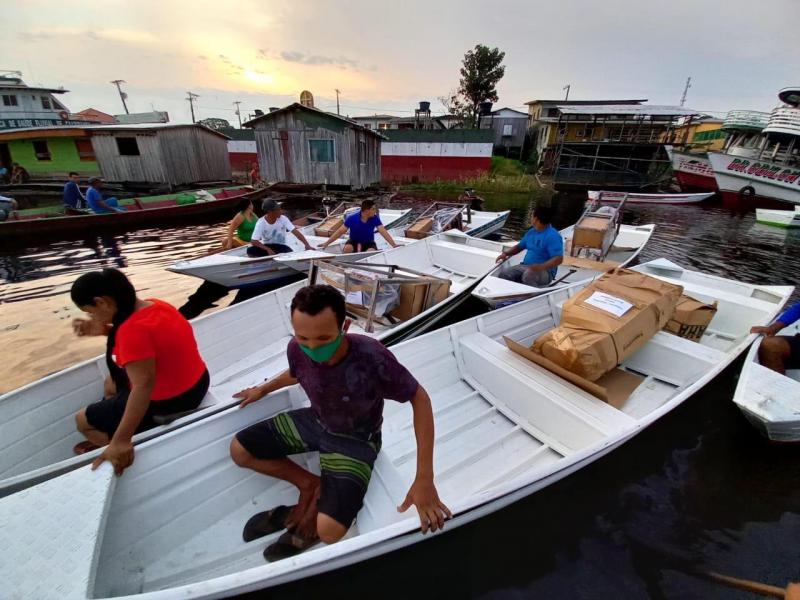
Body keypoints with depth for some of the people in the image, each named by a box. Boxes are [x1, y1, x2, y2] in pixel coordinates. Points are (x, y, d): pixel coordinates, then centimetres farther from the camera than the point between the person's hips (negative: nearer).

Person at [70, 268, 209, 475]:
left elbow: (144, 385, -36)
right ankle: (108, 438, 43)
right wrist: (103, 329, 8)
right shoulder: (151, 305, -4)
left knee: (83, 420, 12)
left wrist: (121, 441, -35)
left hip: (170, 402, -9)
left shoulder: (134, 329, -30)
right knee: (110, 384, 32)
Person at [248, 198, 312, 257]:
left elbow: (295, 231, -21)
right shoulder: (261, 223, -16)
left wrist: (307, 245, -34)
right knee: (250, 251, -28)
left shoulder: (283, 219, -14)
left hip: (280, 246, 0)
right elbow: (253, 241, -19)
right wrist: (268, 249, -33)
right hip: (267, 246, 0)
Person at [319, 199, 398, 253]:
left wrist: (394, 245, -29)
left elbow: (383, 232, -18)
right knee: (347, 248, -33)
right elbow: (340, 232, -14)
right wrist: (326, 243, -17)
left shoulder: (375, 218, -14)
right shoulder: (352, 218, -17)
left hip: (368, 243, 1)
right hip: (354, 241, 0)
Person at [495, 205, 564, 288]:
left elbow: (559, 259, -22)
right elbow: (520, 246, 22)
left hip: (545, 272, -7)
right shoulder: (531, 232, 11)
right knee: (504, 273, -18)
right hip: (525, 266, 7)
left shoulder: (553, 236, -15)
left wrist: (541, 267, -38)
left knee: (528, 274, -40)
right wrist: (506, 253, 3)